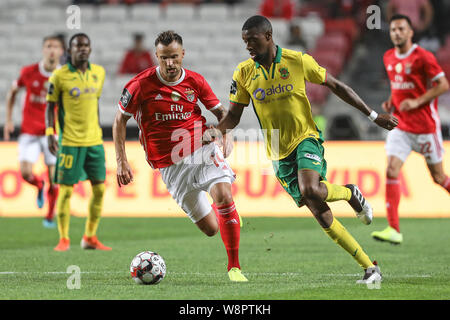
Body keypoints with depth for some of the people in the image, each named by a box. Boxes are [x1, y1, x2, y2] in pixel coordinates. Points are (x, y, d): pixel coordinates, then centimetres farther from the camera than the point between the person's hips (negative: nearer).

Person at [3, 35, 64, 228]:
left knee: (54, 178, -4)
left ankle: (50, 215, 17)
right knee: (25, 173, -13)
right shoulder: (28, 73, -4)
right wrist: (8, 120, 8)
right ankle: (39, 185, 23)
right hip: (29, 131, 0)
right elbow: (12, 92, 12)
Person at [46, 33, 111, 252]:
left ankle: (90, 237, 13)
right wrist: (50, 133, -11)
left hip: (94, 141, 5)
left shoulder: (99, 73, 8)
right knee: (66, 189, -2)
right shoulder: (59, 76, -6)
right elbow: (50, 105, -1)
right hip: (70, 141, -5)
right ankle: (64, 239, 7)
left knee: (99, 188, 3)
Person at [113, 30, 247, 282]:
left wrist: (226, 135, -6)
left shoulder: (195, 81, 0)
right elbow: (120, 120, 5)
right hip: (170, 165, -1)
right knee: (210, 228, -1)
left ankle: (235, 266, -17)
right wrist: (122, 162, 0)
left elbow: (221, 111, 14)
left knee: (224, 196, -28)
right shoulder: (141, 85, -6)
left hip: (202, 150, 1)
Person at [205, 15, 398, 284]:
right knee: (321, 214, -1)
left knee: (310, 190, -33)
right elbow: (233, 116, 4)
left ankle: (350, 193, 1)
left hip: (305, 139, -3)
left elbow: (336, 86, 2)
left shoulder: (298, 61, -8)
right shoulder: (244, 73, -1)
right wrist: (216, 131, -20)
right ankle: (370, 268, 7)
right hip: (279, 154, 3)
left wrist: (373, 116, 3)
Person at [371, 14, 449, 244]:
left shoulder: (422, 57, -11)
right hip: (400, 126, 5)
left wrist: (417, 101, -20)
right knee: (391, 171, -13)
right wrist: (391, 102, 6)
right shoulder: (388, 58, 8)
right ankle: (394, 230, -17)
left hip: (425, 126, -5)